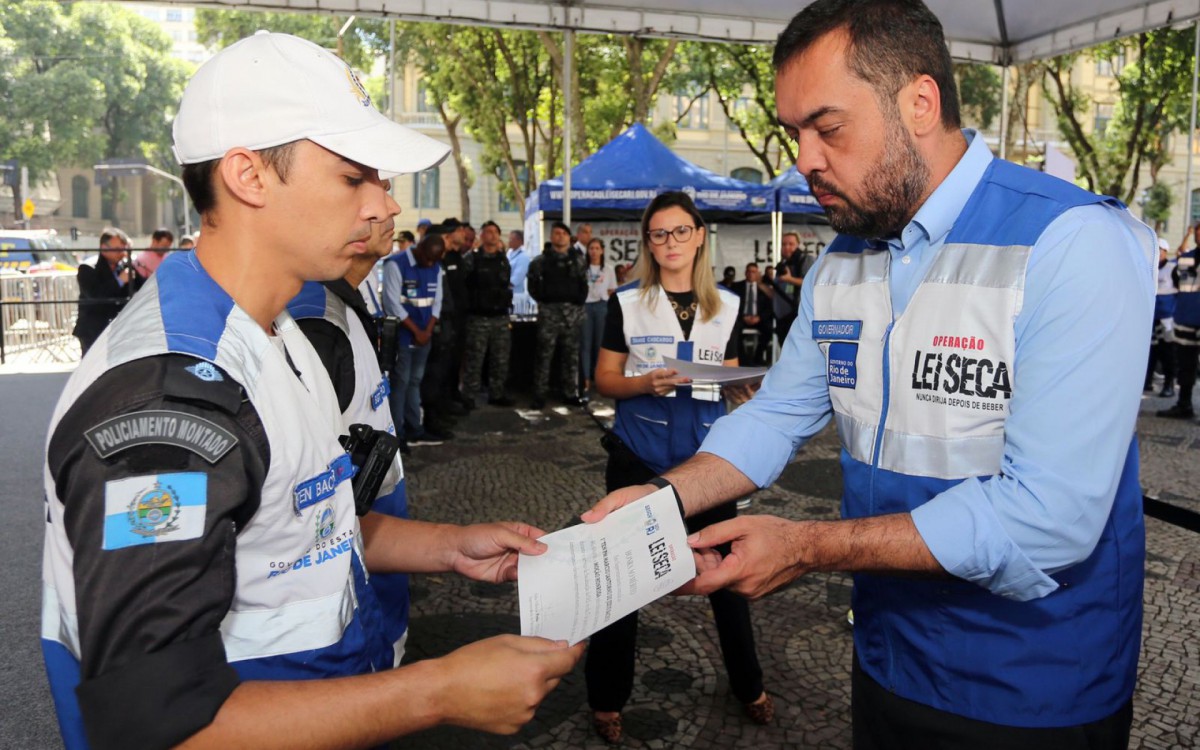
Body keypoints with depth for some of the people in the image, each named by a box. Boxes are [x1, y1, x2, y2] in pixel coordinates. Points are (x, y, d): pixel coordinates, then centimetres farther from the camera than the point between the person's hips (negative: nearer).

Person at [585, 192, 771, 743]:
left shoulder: (725, 305, 7)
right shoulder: (626, 302, -1)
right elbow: (604, 380, -1)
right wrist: (645, 382, -20)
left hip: (705, 455, 2)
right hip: (638, 457, -2)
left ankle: (748, 685, 32)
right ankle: (606, 699, 24)